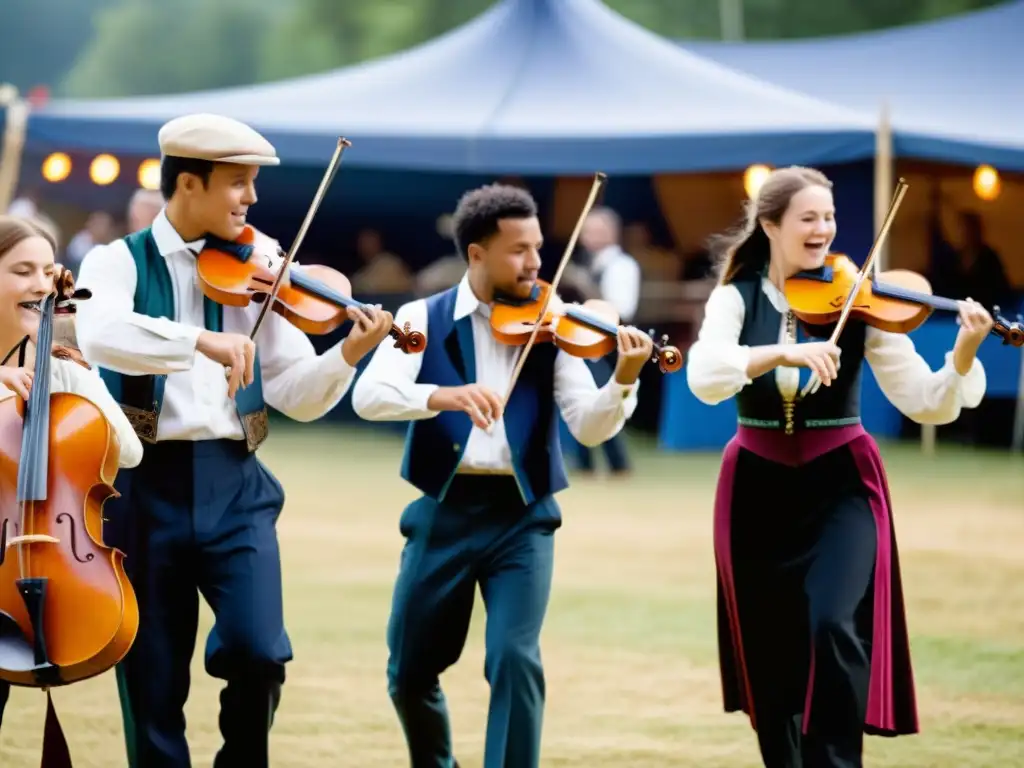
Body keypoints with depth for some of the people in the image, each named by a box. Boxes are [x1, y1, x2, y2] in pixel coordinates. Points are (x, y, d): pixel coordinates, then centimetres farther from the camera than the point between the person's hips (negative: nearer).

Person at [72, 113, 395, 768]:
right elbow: (100, 336, -23)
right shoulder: (119, 263, 1)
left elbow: (296, 395, 5)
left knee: (258, 651, -15)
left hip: (233, 487, 1)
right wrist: (200, 340, -35)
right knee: (152, 677, 3)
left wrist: (349, 354, -14)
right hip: (145, 487, -1)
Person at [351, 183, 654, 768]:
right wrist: (443, 396, -33)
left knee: (516, 658, -16)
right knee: (410, 673, 9)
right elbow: (369, 395, -16)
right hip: (444, 512, 0)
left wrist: (624, 381, -25)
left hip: (521, 516, 0)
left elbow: (589, 426, -5)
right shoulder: (423, 319, 1)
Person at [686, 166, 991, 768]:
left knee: (834, 628, -21)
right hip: (759, 488, 2)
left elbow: (924, 402, -11)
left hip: (840, 485, -1)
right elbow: (705, 377, -23)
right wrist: (786, 352, -36)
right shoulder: (736, 299, -3)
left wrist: (963, 357, -30)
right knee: (771, 651, 7)